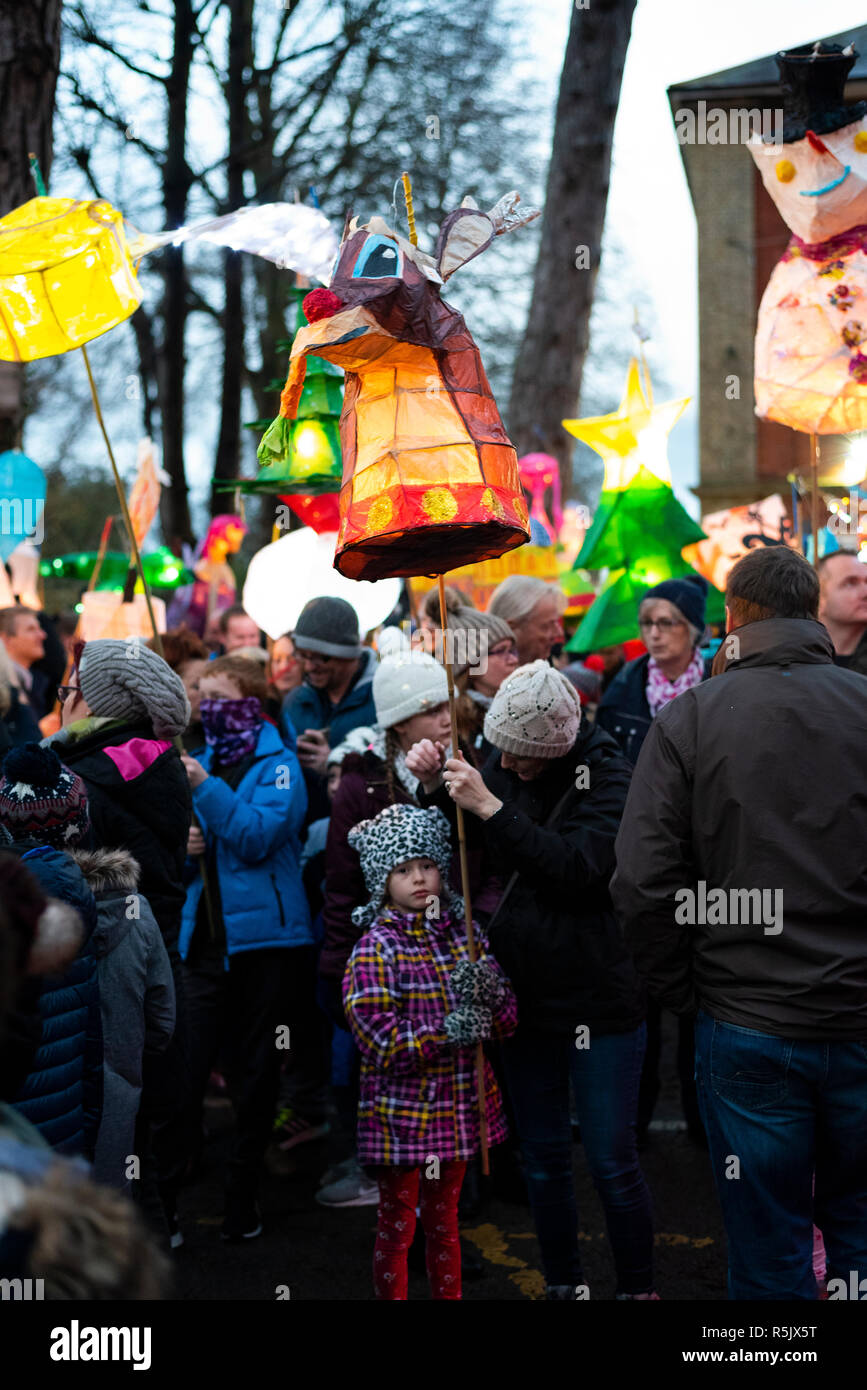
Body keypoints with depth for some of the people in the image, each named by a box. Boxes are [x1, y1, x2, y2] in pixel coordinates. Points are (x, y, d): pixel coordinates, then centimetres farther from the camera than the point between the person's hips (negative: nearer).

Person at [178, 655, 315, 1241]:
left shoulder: (277, 764, -3)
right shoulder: (202, 761, 13)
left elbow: (258, 836, -17)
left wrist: (205, 788, -22)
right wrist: (184, 844, -2)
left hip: (265, 934, -4)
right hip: (206, 934, 4)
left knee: (258, 1070, 7)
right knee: (186, 1065, -5)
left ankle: (243, 1198, 19)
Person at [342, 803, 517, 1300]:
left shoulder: (465, 935, 3)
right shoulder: (376, 948, -12)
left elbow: (508, 1021, 2)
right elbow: (382, 1044, -18)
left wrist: (488, 995, -19)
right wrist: (447, 1030, -24)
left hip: (459, 1106, 5)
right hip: (402, 1111, -5)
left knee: (445, 1222, 20)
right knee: (396, 1227, 7)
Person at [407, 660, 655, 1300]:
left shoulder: (607, 774, -12)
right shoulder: (504, 769, 3)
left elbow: (580, 865, -25)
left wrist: (489, 806, -27)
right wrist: (436, 786, -8)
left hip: (599, 996, -5)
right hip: (526, 992, 5)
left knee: (612, 1162, 1)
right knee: (543, 1158, 15)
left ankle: (638, 1287, 18)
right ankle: (563, 1283, 30)